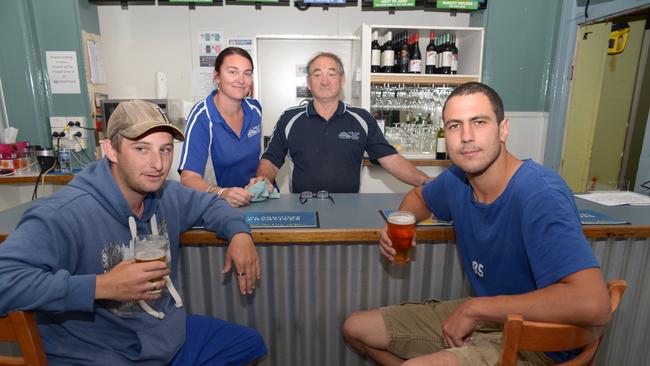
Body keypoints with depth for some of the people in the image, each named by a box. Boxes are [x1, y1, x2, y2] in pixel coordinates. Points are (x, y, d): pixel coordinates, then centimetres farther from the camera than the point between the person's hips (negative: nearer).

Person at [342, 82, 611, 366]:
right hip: (482, 315, 7)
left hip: (534, 342, -6)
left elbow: (594, 305, -36)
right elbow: (418, 196, 16)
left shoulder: (541, 195, -27)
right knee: (355, 328, 8)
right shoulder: (457, 178, -6)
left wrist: (474, 307, -28)